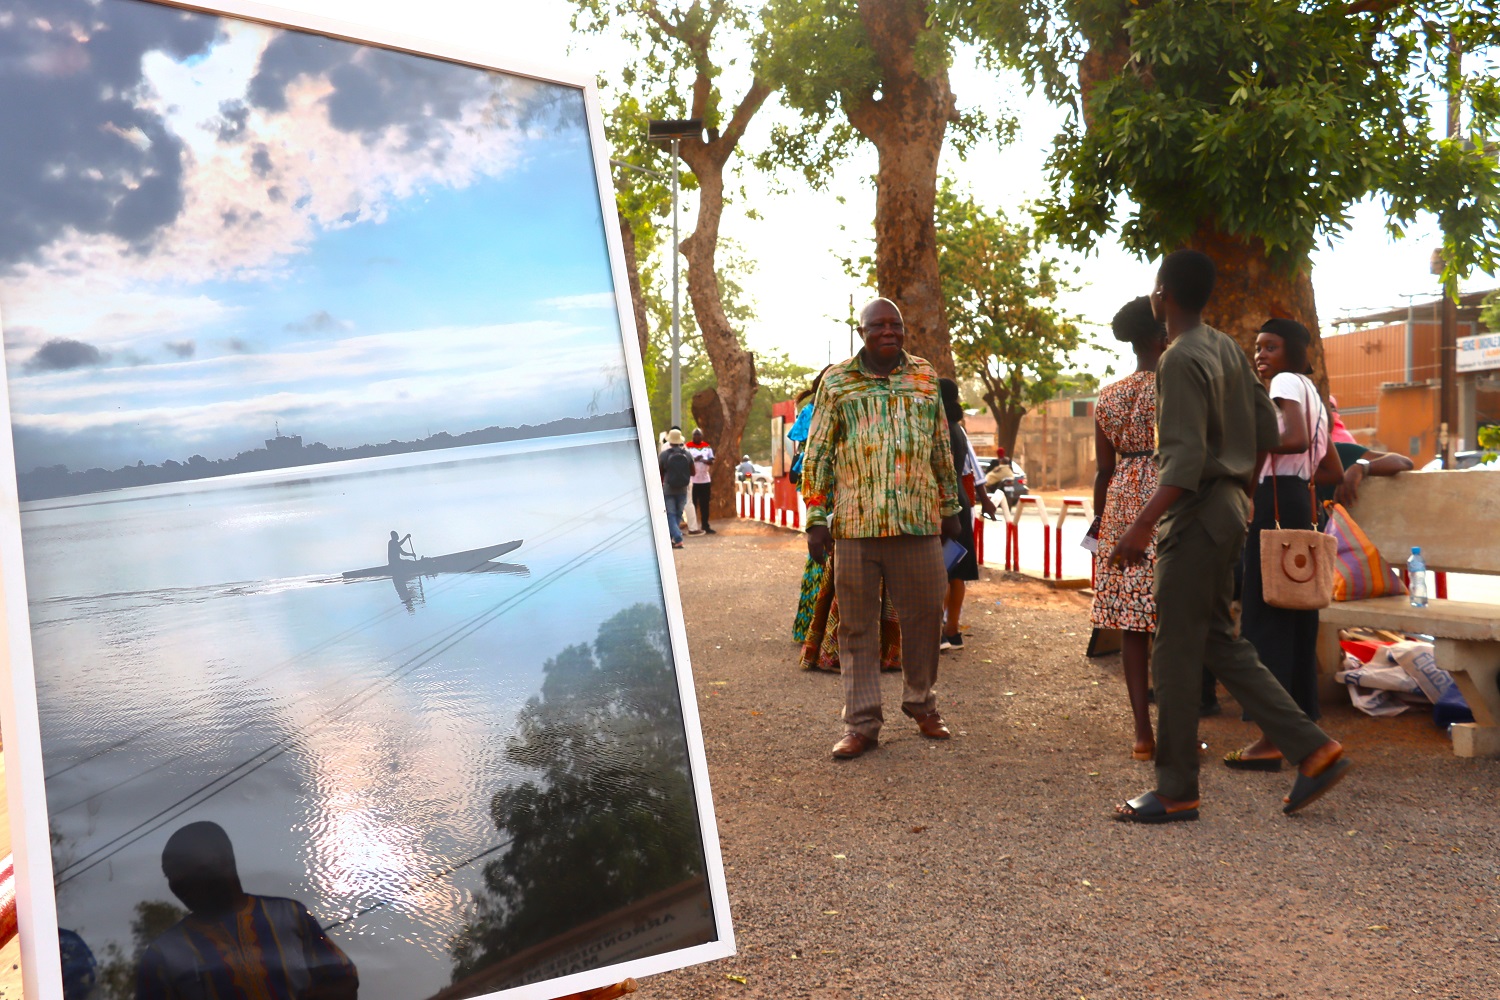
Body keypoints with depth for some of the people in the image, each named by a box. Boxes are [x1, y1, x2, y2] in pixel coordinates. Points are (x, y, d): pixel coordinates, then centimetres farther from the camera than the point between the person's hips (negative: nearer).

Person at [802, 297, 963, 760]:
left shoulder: (925, 377, 12)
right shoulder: (836, 382, 6)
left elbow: (942, 448, 18)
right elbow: (818, 453, 5)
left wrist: (950, 506, 17)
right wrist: (816, 519, -1)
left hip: (919, 521, 2)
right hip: (856, 523, -1)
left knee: (924, 616, 7)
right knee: (857, 625, 3)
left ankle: (921, 705, 27)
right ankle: (862, 724, 11)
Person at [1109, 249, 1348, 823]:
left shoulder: (1181, 360, -16)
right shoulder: (1227, 349, 12)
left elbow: (1187, 458, -25)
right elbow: (1267, 431, 17)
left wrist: (1144, 524, -30)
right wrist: (1243, 490, 28)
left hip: (1197, 517, -9)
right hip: (1226, 508, 9)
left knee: (1175, 655, -2)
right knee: (1219, 643, 16)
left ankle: (1176, 792, 6)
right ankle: (1313, 750, 16)